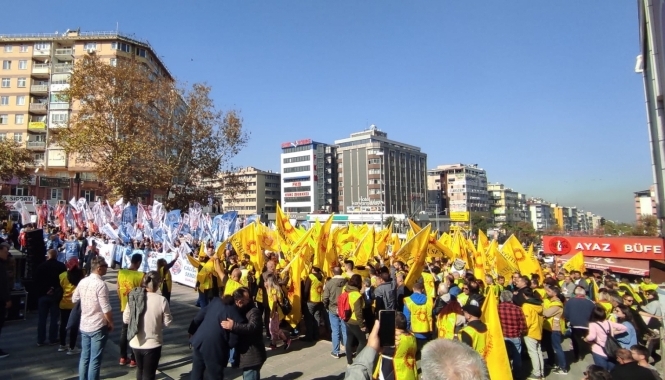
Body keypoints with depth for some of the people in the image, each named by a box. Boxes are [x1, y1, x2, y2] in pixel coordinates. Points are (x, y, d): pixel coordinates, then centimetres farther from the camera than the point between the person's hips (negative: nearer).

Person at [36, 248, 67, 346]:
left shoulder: (41, 266, -2)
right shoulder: (62, 266, -7)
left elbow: (37, 280, -2)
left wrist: (44, 290, 4)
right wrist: (54, 288, 6)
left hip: (43, 294, 2)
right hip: (56, 295, -1)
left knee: (42, 318, 9)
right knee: (54, 318, 6)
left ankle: (40, 340, 12)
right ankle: (52, 339, 9)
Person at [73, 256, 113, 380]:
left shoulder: (82, 282, 1)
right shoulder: (100, 284, -22)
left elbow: (74, 300, 15)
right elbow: (106, 309, -21)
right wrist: (111, 323, -7)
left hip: (84, 326, 7)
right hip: (98, 327, -7)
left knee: (84, 357, 18)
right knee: (95, 360, 4)